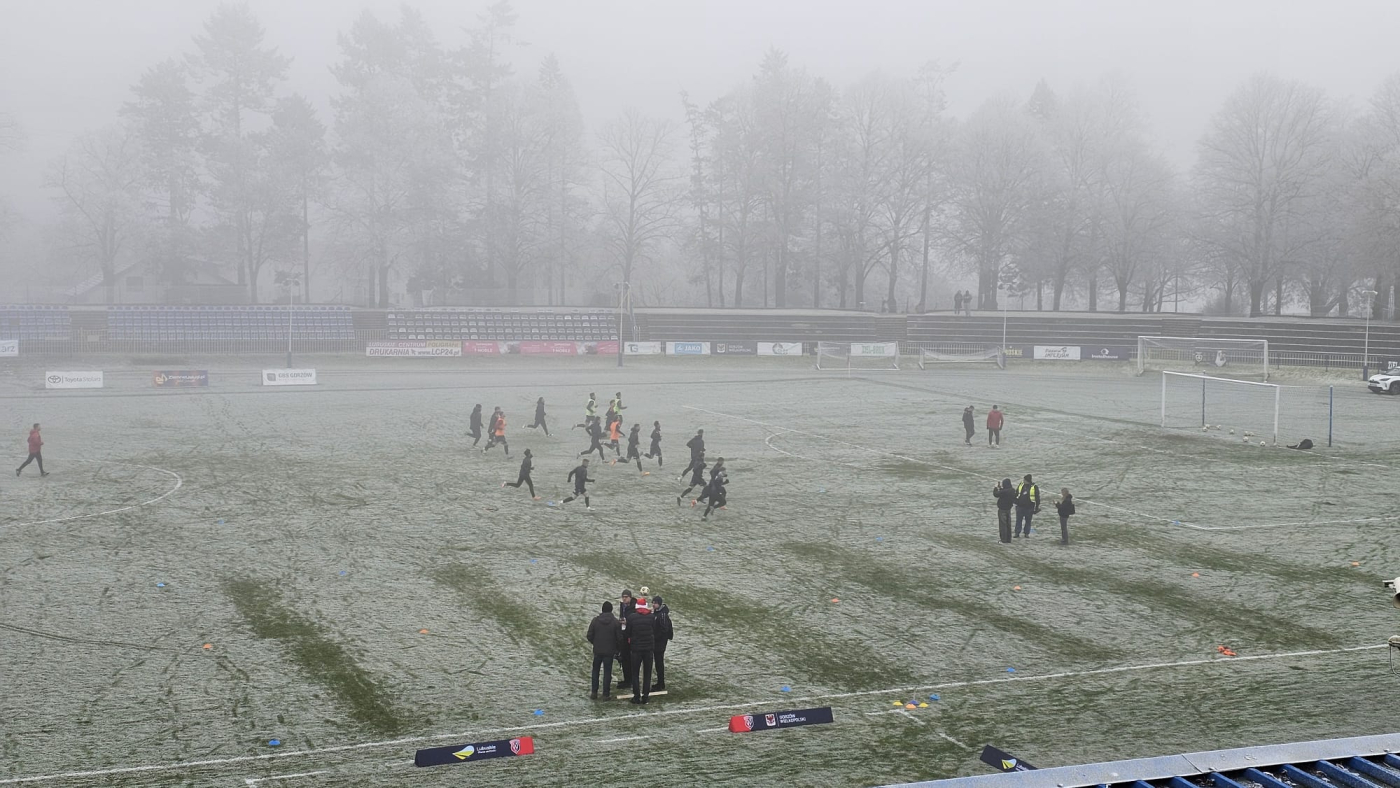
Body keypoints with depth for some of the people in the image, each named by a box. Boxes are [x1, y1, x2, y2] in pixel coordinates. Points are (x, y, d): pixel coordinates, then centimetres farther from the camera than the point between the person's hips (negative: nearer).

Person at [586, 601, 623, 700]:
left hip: (597, 650, 1)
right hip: (610, 651, -1)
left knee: (595, 670, 16)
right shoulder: (616, 622, -9)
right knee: (607, 672, 6)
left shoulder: (595, 620, -5)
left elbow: (589, 636, -3)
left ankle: (594, 692, 17)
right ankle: (606, 694, 7)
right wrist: (617, 648, 10)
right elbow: (619, 638, -8)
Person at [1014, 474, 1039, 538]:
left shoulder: (1034, 487, -7)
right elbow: (1016, 494, 15)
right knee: (1018, 520, 3)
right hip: (1020, 506, 3)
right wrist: (1016, 501, 15)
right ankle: (1017, 533, 8)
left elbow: (1037, 498, -2)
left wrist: (1037, 507, -4)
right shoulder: (1021, 485, 3)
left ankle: (1027, 533, 18)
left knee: (1028, 521, 7)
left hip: (1029, 507, -3)